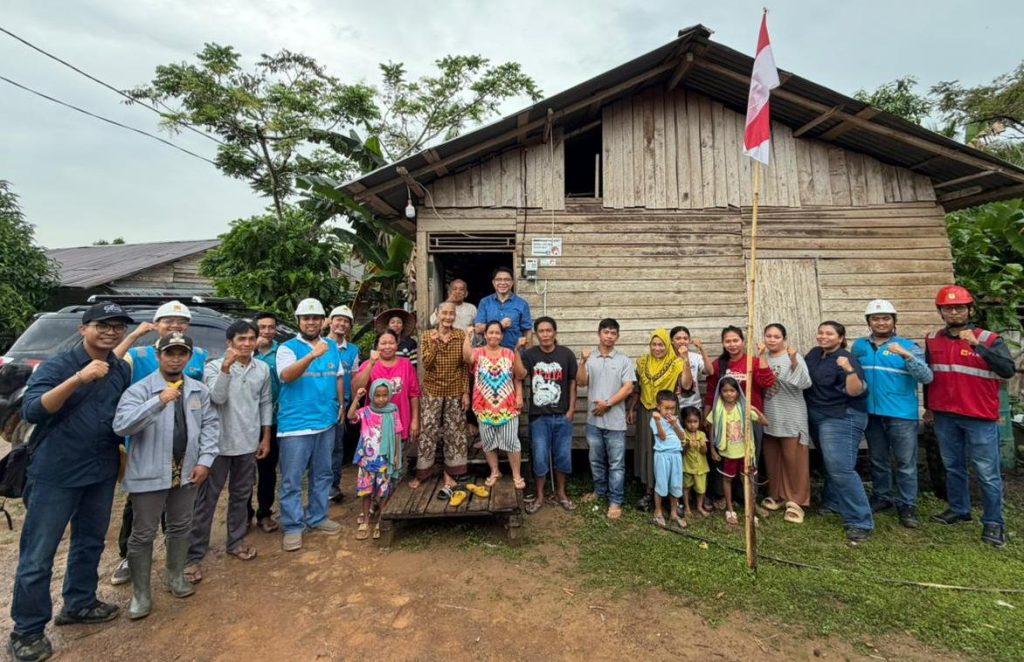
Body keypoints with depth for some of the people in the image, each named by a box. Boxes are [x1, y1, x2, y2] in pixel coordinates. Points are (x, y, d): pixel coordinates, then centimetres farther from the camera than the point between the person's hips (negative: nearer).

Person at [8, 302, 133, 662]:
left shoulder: (122, 370, 3)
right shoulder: (58, 365, -12)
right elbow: (31, 411, -23)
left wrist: (123, 453, 9)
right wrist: (79, 379, -34)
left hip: (102, 473, 5)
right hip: (55, 474, -5)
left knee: (90, 542, 18)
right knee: (38, 555, 5)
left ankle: (79, 604, 35)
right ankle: (26, 631, 21)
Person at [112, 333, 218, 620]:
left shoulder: (200, 390, 3)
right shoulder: (140, 389, -10)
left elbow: (210, 425, 4)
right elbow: (121, 425, -22)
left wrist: (204, 461, -4)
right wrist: (159, 401, -33)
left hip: (186, 472, 4)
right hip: (149, 473, -4)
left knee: (181, 527, 19)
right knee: (143, 534, 8)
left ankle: (175, 576, 39)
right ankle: (141, 593, 25)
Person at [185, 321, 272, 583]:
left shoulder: (263, 369, 2)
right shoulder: (215, 366, -6)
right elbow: (217, 398, -20)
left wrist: (266, 437, 7)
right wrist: (226, 367, -29)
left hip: (248, 443, 3)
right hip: (219, 443, -3)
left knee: (241, 495, 16)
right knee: (206, 499, 4)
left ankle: (236, 540, 32)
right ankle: (194, 555, 14)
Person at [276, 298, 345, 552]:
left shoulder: (332, 346, 8)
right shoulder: (287, 347, -6)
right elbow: (286, 375, -25)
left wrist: (341, 404, 12)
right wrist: (312, 355, -39)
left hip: (326, 421, 5)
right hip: (295, 423, -5)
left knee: (322, 474, 16)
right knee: (292, 479, 3)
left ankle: (317, 517, 31)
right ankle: (293, 527, 16)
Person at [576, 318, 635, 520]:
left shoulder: (624, 360, 0)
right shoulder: (590, 359, 5)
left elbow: (628, 388, -7)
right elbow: (581, 382, -5)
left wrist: (608, 403, -13)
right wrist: (582, 362, -18)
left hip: (615, 421, -3)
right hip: (593, 420, 3)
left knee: (616, 463, 3)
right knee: (596, 460, 17)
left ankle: (615, 501, 13)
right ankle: (600, 491, 35)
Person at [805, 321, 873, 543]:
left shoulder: (846, 359, -16)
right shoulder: (815, 354, 7)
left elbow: (855, 391, -25)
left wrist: (849, 370, -39)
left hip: (841, 420, -8)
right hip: (818, 418, 8)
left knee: (840, 468, -15)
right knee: (831, 464, 21)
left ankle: (860, 522, -8)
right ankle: (833, 502, 36)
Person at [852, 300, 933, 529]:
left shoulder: (908, 346, -5)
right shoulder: (859, 345, 6)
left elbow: (926, 377, -16)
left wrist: (906, 355, -29)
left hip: (902, 414, -3)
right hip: (871, 413, 4)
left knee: (906, 462, 3)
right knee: (878, 460, 16)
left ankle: (907, 506, 16)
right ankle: (882, 497, 32)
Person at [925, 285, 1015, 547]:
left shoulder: (989, 339, -7)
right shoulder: (932, 340, 4)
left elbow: (1008, 370, -22)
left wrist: (978, 345, -29)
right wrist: (928, 406, 17)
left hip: (980, 418, -4)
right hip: (944, 417, 4)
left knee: (987, 473, 3)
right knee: (953, 467, 16)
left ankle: (993, 522, 16)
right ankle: (959, 510, 31)